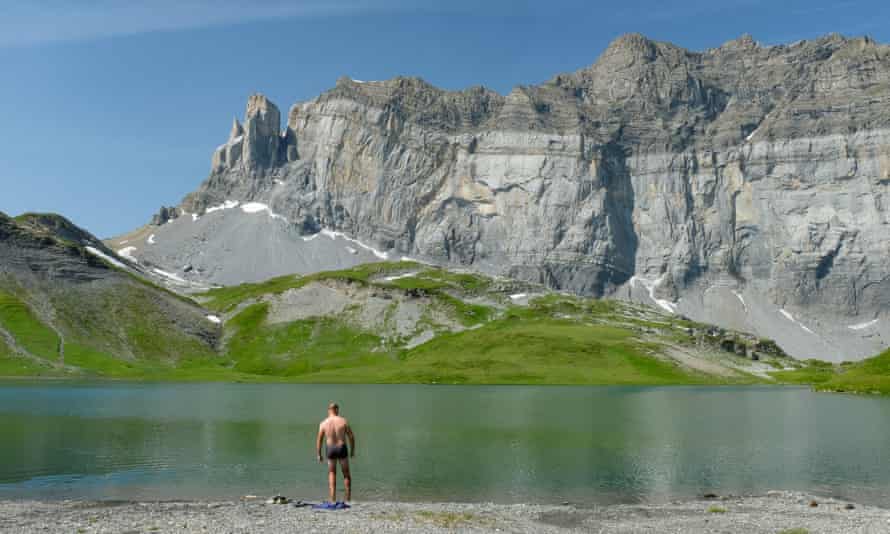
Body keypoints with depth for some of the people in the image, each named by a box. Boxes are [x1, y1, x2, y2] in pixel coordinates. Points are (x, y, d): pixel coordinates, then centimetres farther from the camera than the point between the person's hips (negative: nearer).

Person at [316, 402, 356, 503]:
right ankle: (348, 499, 11)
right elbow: (351, 437, -4)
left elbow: (319, 440, -1)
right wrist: (352, 451, 7)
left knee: (332, 473, 15)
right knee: (346, 474, 13)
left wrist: (319, 455, 8)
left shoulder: (323, 423, -2)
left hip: (330, 449, 1)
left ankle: (333, 499, 6)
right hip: (342, 448, -1)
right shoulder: (344, 421, -5)